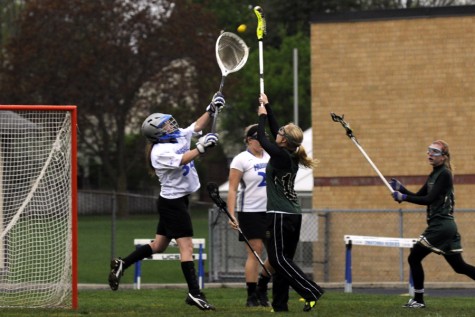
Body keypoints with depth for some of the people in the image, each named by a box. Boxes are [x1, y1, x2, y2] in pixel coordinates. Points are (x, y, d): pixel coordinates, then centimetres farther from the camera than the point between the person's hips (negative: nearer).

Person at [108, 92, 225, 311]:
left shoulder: (179, 137, 7)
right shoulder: (160, 152, -18)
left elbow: (197, 127, 12)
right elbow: (182, 160, -32)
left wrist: (212, 110, 2)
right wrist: (201, 148, -35)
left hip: (179, 200, 9)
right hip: (172, 201, -9)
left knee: (159, 245, 15)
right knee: (186, 245, -11)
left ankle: (121, 265, 24)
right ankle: (194, 293, -11)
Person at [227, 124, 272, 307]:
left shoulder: (269, 157, 12)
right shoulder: (241, 160, -5)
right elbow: (232, 189, -8)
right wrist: (231, 215, -17)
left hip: (271, 211, 6)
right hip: (250, 211, -6)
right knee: (255, 252, -6)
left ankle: (262, 287, 19)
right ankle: (252, 297, 0)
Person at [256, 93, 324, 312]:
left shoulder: (280, 156, -14)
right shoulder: (291, 156, 9)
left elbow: (262, 138, -3)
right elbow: (273, 132, 20)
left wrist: (262, 115, 12)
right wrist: (267, 107, 25)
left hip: (280, 215, -9)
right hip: (294, 214, 9)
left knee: (279, 259, -8)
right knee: (282, 260, 10)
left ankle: (311, 292, -17)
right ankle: (279, 304, 10)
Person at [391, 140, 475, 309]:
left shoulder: (444, 175, -11)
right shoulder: (434, 175, 18)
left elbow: (429, 199, -18)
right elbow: (419, 196, 19)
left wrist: (404, 197, -17)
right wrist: (401, 188, 5)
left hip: (440, 225, -9)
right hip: (446, 225, 9)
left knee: (414, 258, -4)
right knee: (459, 266, 10)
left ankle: (418, 300, 1)